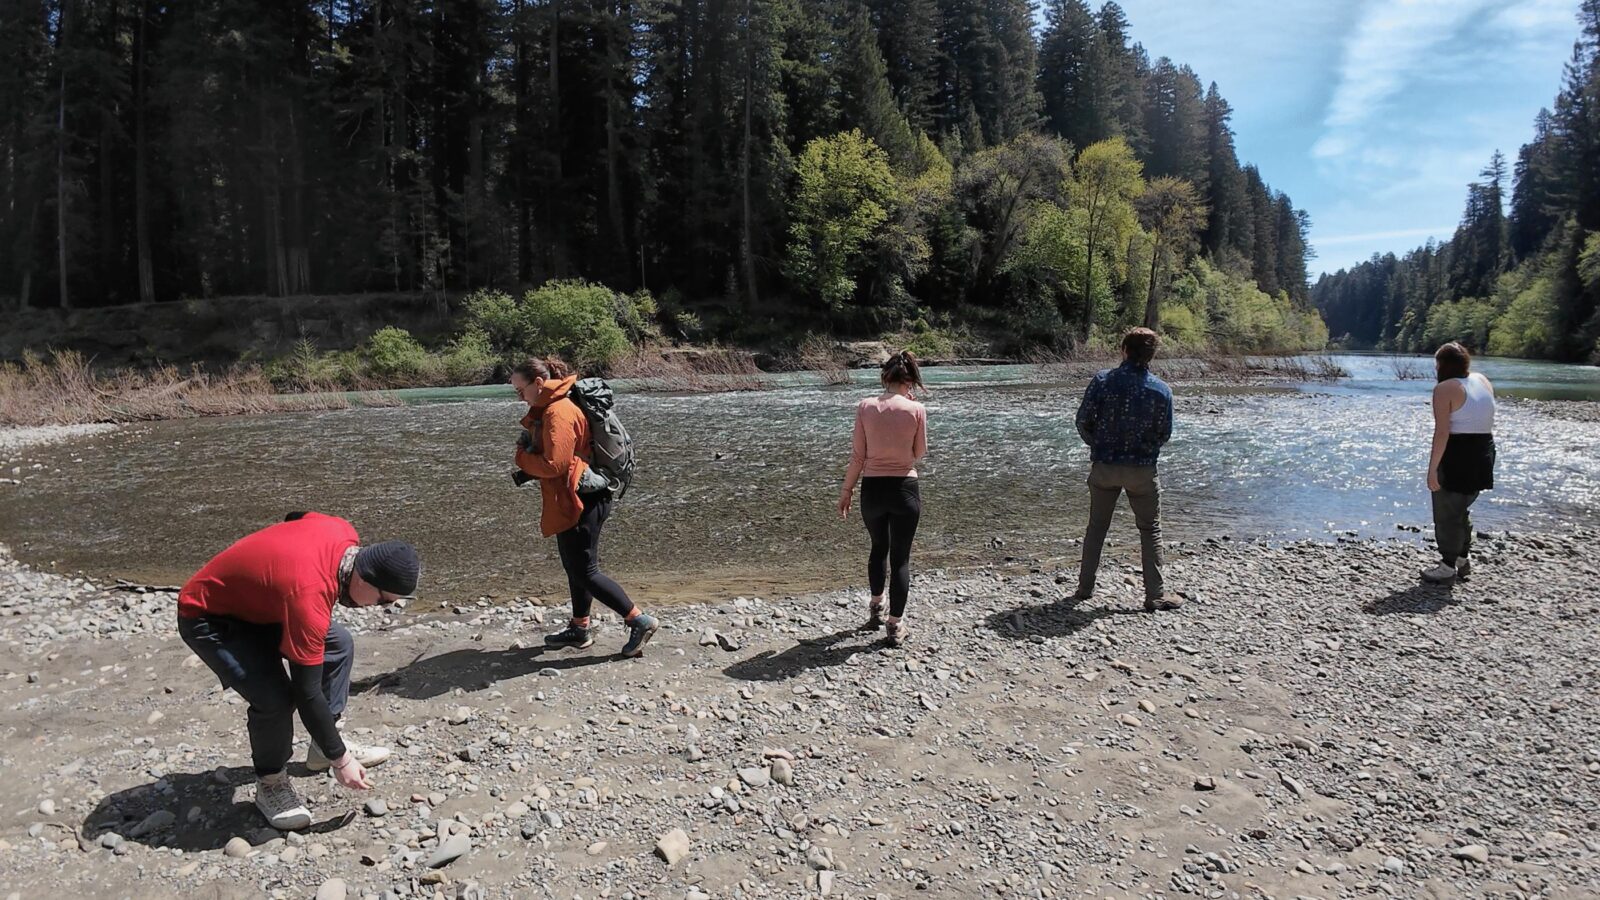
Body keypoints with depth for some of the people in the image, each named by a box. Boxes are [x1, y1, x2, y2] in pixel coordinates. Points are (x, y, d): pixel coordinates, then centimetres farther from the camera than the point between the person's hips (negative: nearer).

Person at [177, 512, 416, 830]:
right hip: (207, 617, -9)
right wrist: (340, 759, -21)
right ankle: (270, 782, 0)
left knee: (339, 644, 6)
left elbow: (297, 518, 8)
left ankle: (322, 748, 19)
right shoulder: (308, 598, -39)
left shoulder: (345, 535, -18)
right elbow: (307, 693, -30)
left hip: (254, 597, 9)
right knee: (276, 697, -25)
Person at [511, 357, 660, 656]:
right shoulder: (546, 409, 13)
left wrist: (522, 457, -9)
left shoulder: (558, 413, -21)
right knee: (576, 567, 20)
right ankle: (580, 628, 33)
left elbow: (554, 465, -25)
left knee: (585, 572, -4)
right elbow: (542, 450, 19)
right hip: (571, 501, 11)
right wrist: (527, 452, -2)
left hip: (578, 502, -11)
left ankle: (640, 621, 1)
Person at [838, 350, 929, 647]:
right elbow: (919, 453, 3)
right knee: (900, 557, 8)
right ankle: (896, 625, 12)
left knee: (878, 547, 25)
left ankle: (876, 608, 39)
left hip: (872, 488, 2)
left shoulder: (865, 407, -6)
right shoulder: (916, 410, -9)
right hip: (904, 489, -2)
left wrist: (846, 491, 7)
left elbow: (858, 455, -3)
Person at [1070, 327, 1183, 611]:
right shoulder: (1162, 390, -8)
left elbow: (1083, 421, -7)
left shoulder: (1102, 381, -10)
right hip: (1142, 469, -1)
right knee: (1150, 530, 11)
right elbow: (1164, 434, -1)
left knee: (1096, 526, 15)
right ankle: (1155, 594, 11)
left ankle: (1085, 586, 20)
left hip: (1104, 465, 1)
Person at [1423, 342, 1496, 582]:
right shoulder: (1483, 380, 8)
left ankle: (1448, 567, 8)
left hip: (1457, 453, -8)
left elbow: (1442, 432, -21)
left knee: (1446, 513, 3)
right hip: (1483, 452, 8)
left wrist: (1432, 468, -20)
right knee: (1462, 508, 22)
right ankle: (1463, 559, 29)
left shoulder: (1445, 389, -15)